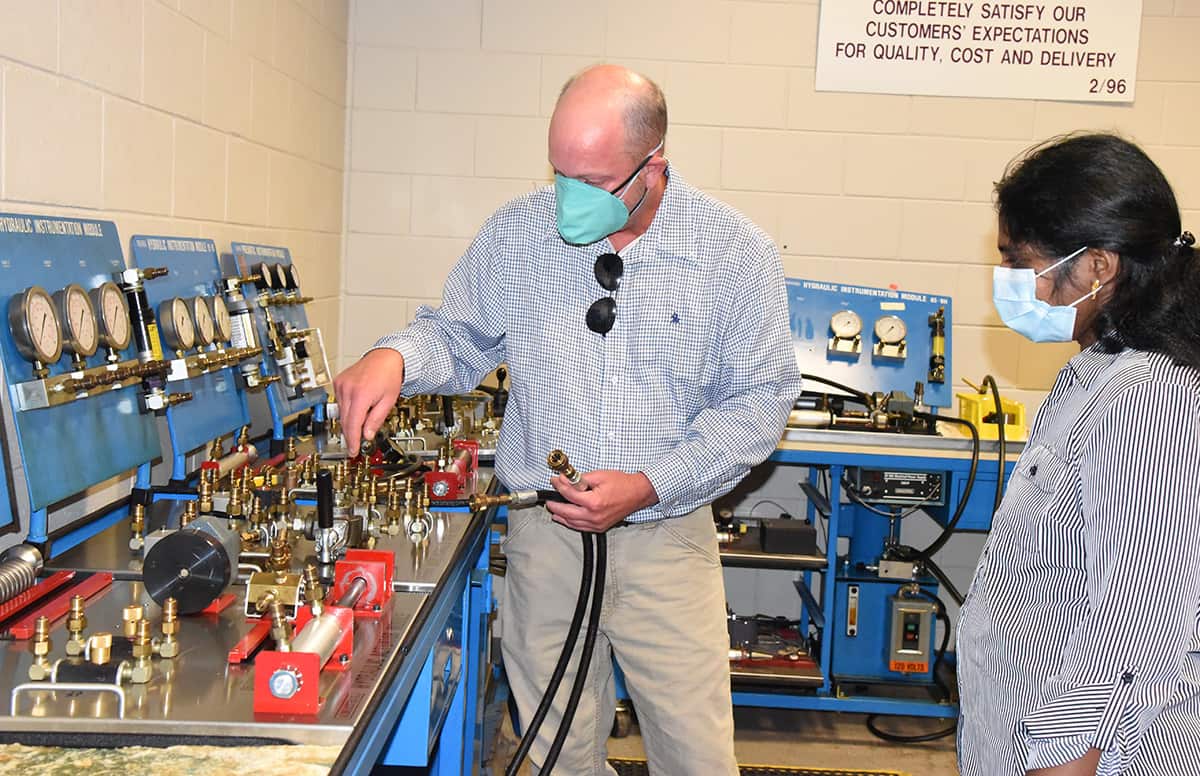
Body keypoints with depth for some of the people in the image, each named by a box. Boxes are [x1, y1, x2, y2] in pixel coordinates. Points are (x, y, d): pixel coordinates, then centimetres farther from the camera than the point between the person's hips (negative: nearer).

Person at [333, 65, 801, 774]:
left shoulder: (737, 253, -8)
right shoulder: (515, 234, -2)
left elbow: (759, 400, -4)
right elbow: (462, 337, 10)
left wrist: (649, 486, -15)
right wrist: (397, 357, -14)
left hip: (666, 537, -1)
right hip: (545, 533, 2)